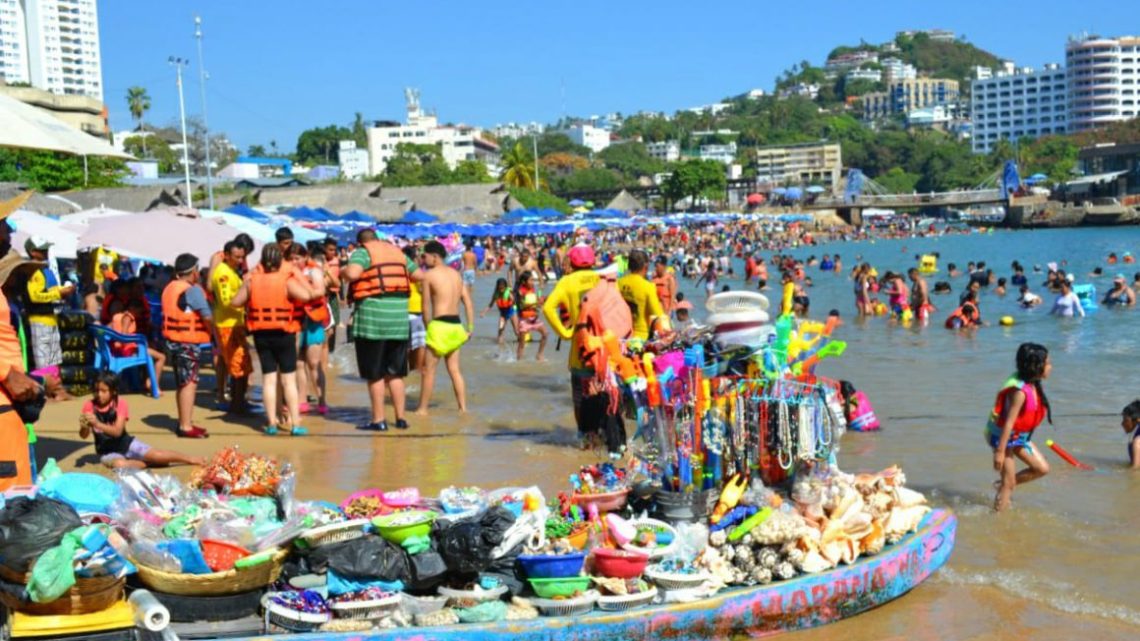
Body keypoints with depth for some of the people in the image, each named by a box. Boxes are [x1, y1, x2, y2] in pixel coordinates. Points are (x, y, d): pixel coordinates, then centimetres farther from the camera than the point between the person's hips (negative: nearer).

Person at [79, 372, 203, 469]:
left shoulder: (120, 403, -11)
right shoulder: (89, 406, -8)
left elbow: (117, 431, -21)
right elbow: (83, 436, -9)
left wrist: (97, 424, -36)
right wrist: (84, 426, -33)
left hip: (126, 443, 1)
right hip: (107, 452, -1)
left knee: (156, 455, -15)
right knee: (120, 464, -36)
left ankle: (190, 459, 2)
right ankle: (146, 464, -11)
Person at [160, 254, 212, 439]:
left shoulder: (169, 288, 12)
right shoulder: (192, 290, -14)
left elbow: (170, 314, 12)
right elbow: (207, 317, -17)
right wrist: (213, 333, -1)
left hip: (172, 340, 9)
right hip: (189, 342, -9)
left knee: (182, 382, 17)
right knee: (190, 382, -6)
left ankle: (184, 422, 25)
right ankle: (186, 426, -6)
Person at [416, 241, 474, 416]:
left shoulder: (429, 275, -6)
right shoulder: (456, 274, 13)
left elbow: (426, 306, -6)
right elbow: (468, 303, 9)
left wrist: (428, 327, 5)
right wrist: (470, 328, 11)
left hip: (439, 324, -6)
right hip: (456, 325, 7)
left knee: (429, 370, 3)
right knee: (454, 370, 12)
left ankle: (422, 409, 8)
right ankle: (463, 407, 11)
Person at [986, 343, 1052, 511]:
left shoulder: (1033, 385, -2)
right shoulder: (1020, 392, -30)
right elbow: (1008, 422, -30)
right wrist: (999, 451, -28)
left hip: (1019, 436, 9)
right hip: (1003, 435, -9)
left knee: (1042, 468, 12)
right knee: (1008, 484, -1)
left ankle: (1004, 485, 23)